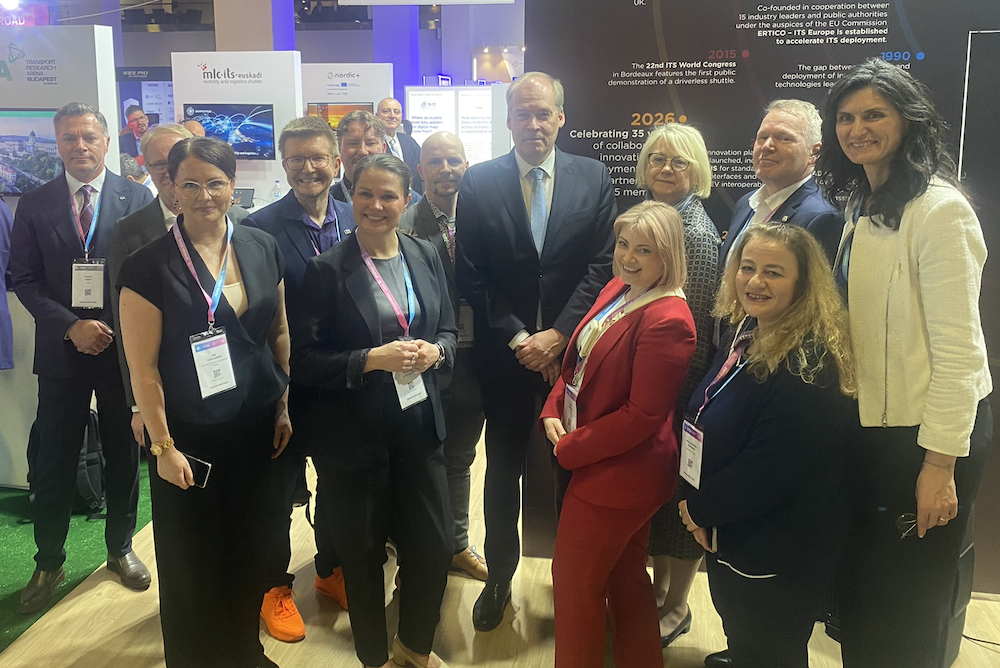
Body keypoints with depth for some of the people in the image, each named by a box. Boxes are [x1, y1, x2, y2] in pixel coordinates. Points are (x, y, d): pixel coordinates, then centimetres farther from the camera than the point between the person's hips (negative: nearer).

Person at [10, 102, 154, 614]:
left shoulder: (137, 198, -1)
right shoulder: (34, 204, 2)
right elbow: (25, 281, 0)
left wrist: (121, 331, -13)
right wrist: (70, 326, -14)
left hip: (124, 346, 0)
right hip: (61, 351, 1)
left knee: (123, 455, 11)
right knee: (53, 462, 7)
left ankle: (120, 549, 30)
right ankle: (49, 562, 25)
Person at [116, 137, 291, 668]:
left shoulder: (262, 249, 0)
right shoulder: (148, 267, -13)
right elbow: (143, 367, -11)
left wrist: (284, 407, 7)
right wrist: (163, 446, -10)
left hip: (257, 430, 4)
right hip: (189, 440, -4)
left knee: (249, 550, 17)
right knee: (192, 561, 13)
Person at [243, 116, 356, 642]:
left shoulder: (356, 222, -1)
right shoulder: (261, 228, -14)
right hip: (287, 384, -4)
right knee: (278, 489, 13)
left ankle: (331, 570, 42)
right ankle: (275, 586, 34)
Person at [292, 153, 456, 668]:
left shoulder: (425, 257, 3)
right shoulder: (327, 269, -10)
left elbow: (449, 330, 10)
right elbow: (304, 360, -11)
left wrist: (434, 350, -11)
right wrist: (373, 360, -22)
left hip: (419, 425, 4)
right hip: (354, 433, -4)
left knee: (434, 546, 11)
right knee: (363, 555, 13)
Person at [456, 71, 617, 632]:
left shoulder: (594, 178, 1)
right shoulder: (479, 182, 0)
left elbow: (603, 265, -4)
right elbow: (472, 276, -4)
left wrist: (558, 334, -12)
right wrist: (517, 338, -10)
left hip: (571, 349, 0)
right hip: (504, 352, 0)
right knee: (504, 470, 12)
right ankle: (500, 578, 28)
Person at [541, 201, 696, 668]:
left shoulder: (668, 321, -24)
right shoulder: (617, 290, 4)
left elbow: (642, 415, -24)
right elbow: (580, 361, 12)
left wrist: (571, 448, -16)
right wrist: (554, 410, -4)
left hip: (619, 475, -9)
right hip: (607, 467, 9)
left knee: (575, 580, 8)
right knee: (624, 577, 23)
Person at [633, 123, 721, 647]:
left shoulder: (698, 234, -17)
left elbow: (698, 329, -17)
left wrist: (682, 399, -14)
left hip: (678, 388, -7)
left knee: (679, 490, 8)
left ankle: (676, 606, 27)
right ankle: (658, 584, 38)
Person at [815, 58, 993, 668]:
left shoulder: (938, 209, -17)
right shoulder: (861, 207, 8)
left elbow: (957, 347, -20)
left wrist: (940, 463, -20)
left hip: (927, 433, -8)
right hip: (870, 428, 8)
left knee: (907, 604, 8)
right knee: (859, 589, 20)